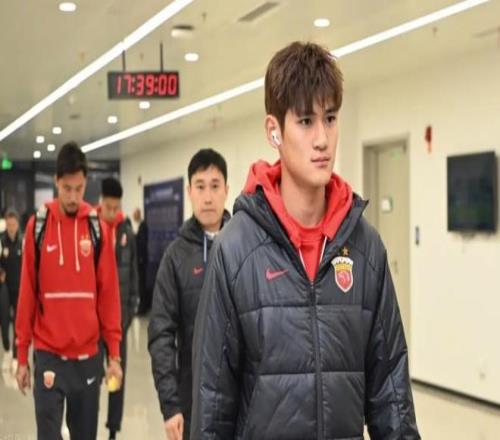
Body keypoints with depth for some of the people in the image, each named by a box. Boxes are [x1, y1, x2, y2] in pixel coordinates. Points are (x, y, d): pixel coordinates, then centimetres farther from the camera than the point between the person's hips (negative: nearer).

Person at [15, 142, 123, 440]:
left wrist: (114, 353, -2)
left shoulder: (97, 227, 0)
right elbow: (27, 294, 0)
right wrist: (22, 356, 2)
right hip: (48, 356, -1)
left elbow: (109, 293, 1)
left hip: (88, 356, 1)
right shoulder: (37, 226, -2)